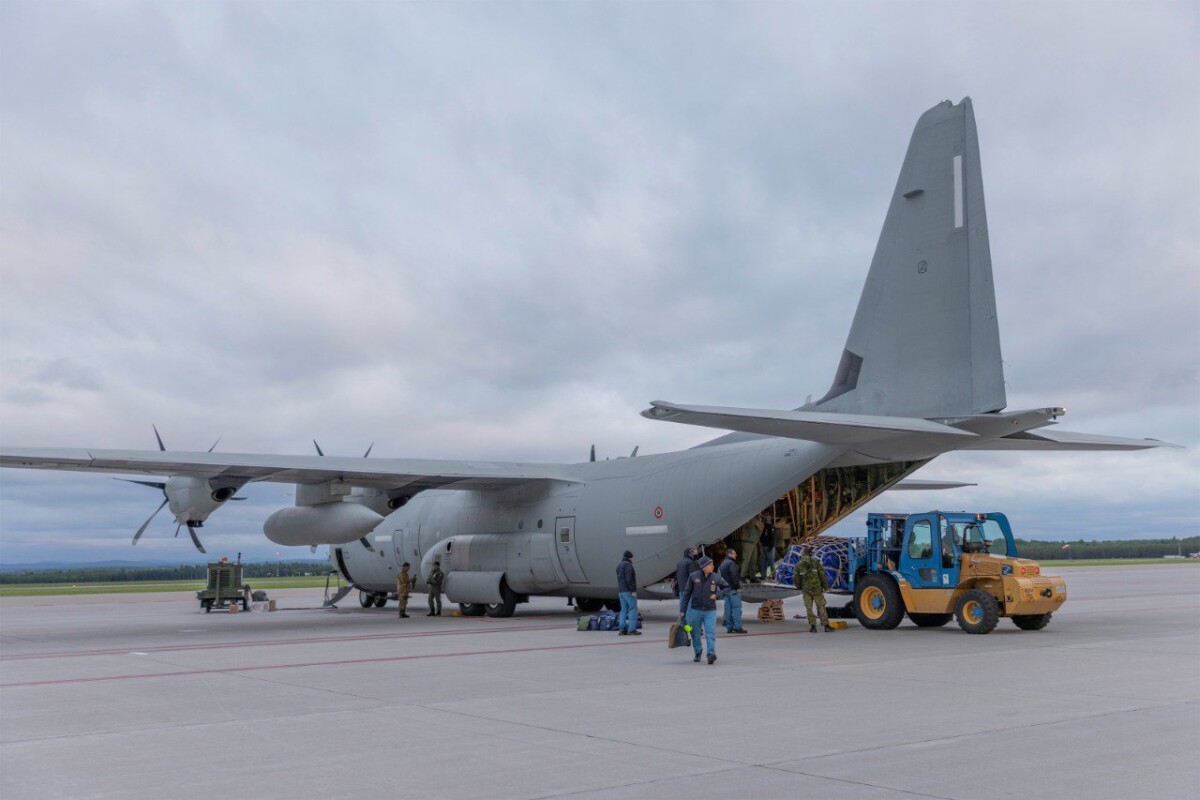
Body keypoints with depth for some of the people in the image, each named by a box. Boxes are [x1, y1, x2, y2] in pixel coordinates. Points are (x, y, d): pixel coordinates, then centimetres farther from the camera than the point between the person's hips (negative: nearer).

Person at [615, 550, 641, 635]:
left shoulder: (619, 566, 18)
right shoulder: (628, 565, -10)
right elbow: (629, 579, -18)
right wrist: (633, 590, -19)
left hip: (621, 591, 9)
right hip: (628, 591, -9)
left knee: (624, 610, 8)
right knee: (633, 609, -6)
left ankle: (622, 629, 3)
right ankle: (632, 629, -11)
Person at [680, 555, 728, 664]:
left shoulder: (716, 578, -2)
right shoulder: (693, 576, -5)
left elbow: (727, 588, 11)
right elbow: (687, 593, 1)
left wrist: (717, 595, -7)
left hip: (710, 611, -1)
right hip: (695, 610, 1)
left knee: (710, 633, -16)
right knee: (695, 634, 11)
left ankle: (711, 653, -21)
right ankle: (698, 653, 29)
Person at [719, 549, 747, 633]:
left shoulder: (723, 563, 19)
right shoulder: (731, 563, -11)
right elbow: (734, 576, -20)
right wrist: (738, 586, -14)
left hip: (726, 589, 9)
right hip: (733, 589, -9)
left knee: (728, 608, 9)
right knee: (737, 607, -8)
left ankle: (729, 627, 10)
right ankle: (737, 627, -11)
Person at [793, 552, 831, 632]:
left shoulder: (798, 565, 5)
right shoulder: (815, 562, 1)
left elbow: (796, 578, 6)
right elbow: (822, 575, -1)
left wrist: (799, 587, 23)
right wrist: (826, 586, 6)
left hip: (806, 589, 1)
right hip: (816, 588, -1)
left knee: (809, 608, 7)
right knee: (821, 607, 4)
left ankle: (812, 626, 2)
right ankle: (826, 625, 3)